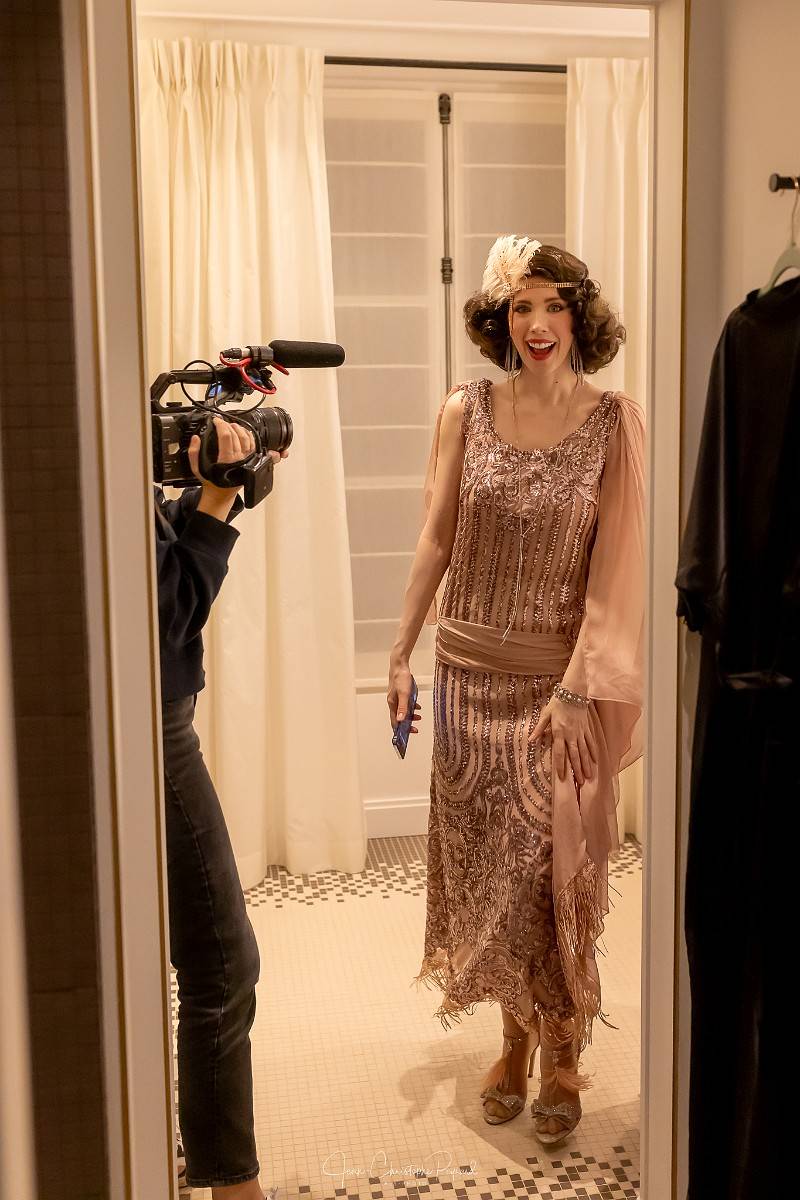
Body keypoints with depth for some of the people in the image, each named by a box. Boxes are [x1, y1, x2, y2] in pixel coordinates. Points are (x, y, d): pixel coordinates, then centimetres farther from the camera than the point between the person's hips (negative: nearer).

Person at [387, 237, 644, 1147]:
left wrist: (577, 692, -15)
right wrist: (401, 653, 3)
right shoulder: (466, 413, -1)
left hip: (565, 676, -2)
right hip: (472, 671, 2)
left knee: (559, 870, 6)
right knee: (487, 864, 11)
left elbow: (615, 569, -10)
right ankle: (515, 1038, 31)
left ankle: (562, 1054, 25)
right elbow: (436, 542, 4)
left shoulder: (615, 422, -7)